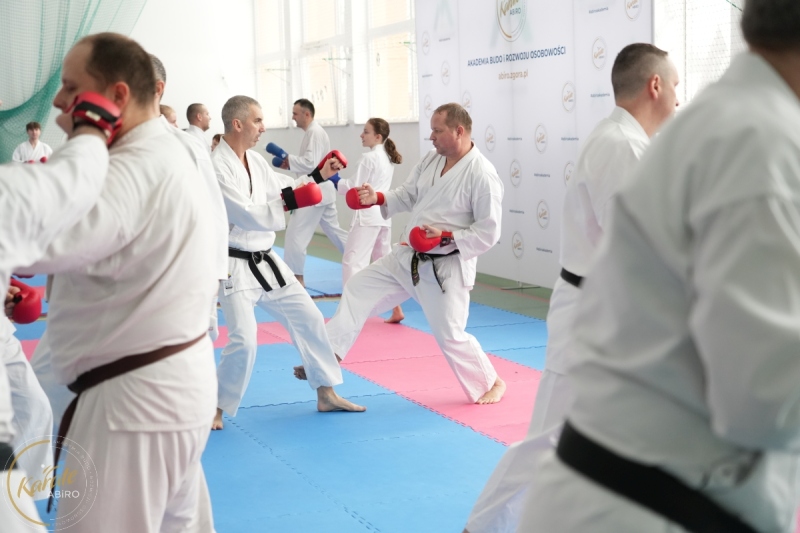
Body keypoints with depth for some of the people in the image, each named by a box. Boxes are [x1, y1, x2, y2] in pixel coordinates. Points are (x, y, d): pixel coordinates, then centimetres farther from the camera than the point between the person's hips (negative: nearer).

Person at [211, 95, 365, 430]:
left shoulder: (255, 161, 7)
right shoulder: (217, 167, -19)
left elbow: (281, 190, 19)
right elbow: (248, 215, -25)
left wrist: (319, 176, 9)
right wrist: (291, 203, -24)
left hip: (265, 261, 9)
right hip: (235, 266, -9)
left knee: (308, 318, 11)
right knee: (243, 340, -17)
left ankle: (326, 394, 24)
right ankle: (216, 408, 6)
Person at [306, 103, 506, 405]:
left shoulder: (482, 175, -20)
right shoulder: (432, 160, 2)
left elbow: (488, 233, -18)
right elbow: (408, 195, 11)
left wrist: (446, 236, -25)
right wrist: (377, 199, -7)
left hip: (446, 268, -7)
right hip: (408, 258, 8)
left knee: (450, 336, -1)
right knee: (358, 290, 4)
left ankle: (491, 383, 23)